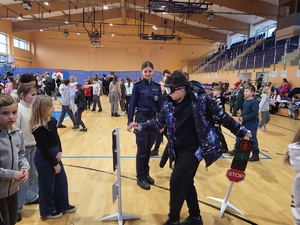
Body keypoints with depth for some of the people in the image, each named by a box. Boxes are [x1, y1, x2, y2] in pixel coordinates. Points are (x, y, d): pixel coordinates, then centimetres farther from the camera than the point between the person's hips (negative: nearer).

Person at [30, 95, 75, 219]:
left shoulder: (52, 120, 0)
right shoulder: (39, 128, -24)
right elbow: (44, 149, -21)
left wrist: (59, 152, -4)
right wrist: (54, 164, -14)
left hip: (54, 155, 9)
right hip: (44, 159, -8)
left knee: (61, 181, 18)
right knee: (47, 185, 9)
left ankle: (63, 205, 37)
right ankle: (48, 211, 30)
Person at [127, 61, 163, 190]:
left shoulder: (157, 86, 7)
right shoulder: (138, 86, -5)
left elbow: (160, 105, 8)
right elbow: (132, 104, -5)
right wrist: (130, 121, -9)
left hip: (153, 119, 4)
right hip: (141, 119, -4)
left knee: (148, 149, 13)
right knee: (142, 150, 3)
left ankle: (146, 174, 29)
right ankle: (140, 177, 17)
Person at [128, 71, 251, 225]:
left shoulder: (200, 99, -15)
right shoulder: (169, 104, 1)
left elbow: (221, 117, -8)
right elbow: (159, 121, 5)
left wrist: (241, 132, 0)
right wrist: (140, 126, -9)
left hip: (193, 150, -6)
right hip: (178, 150, 7)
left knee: (176, 182, -6)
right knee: (185, 183, 17)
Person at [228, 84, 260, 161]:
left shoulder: (254, 102, -17)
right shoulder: (245, 101, 8)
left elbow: (254, 113, -23)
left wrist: (244, 118, -24)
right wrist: (241, 116, 0)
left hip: (252, 124, -8)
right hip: (245, 123, 9)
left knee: (252, 139, -2)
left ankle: (255, 155, 11)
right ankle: (236, 150, 31)